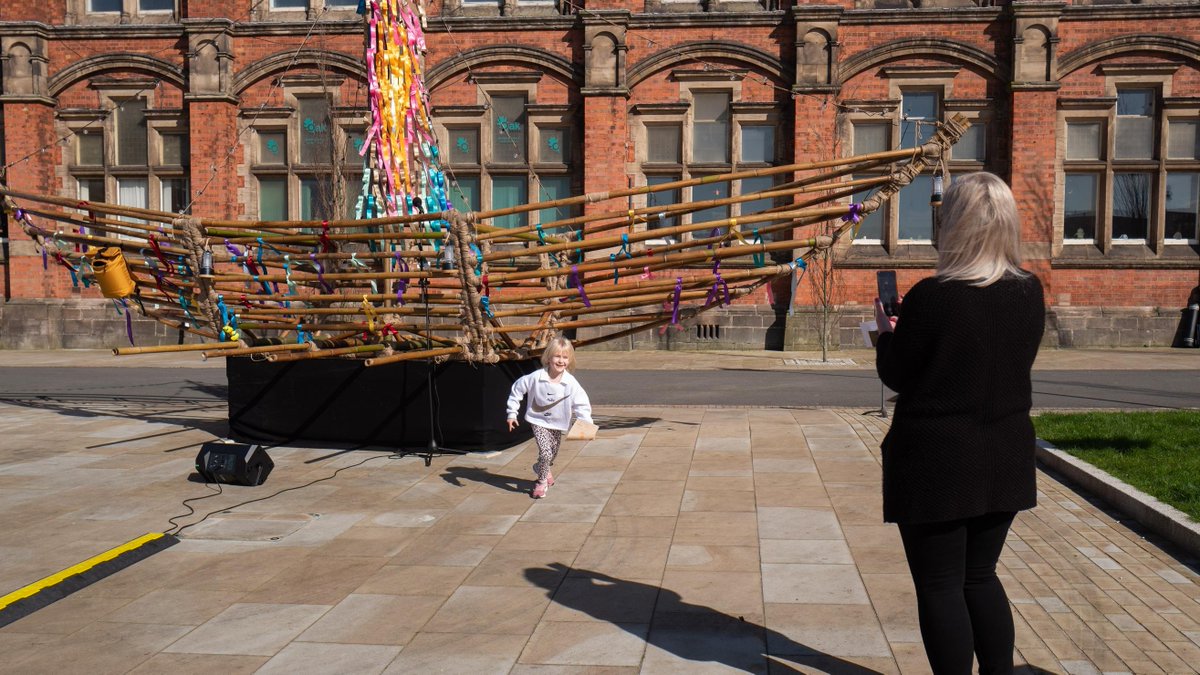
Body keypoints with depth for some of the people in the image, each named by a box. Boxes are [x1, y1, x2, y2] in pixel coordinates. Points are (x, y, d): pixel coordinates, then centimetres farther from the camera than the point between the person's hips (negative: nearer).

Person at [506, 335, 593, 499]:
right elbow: (517, 389, -6)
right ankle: (542, 482, 5)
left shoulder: (571, 383, -19)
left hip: (558, 424, 3)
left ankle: (541, 469, 53)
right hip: (538, 421, -3)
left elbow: (581, 405, -16)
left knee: (552, 455, 19)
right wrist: (512, 413, -4)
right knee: (546, 452, -18)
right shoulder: (536, 378, -19)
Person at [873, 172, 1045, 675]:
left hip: (936, 461, -6)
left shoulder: (931, 297, -19)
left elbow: (895, 375, -9)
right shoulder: (1030, 293, -2)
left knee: (939, 586, 7)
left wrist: (886, 331, 10)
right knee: (980, 576, 22)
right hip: (1005, 457, 6)